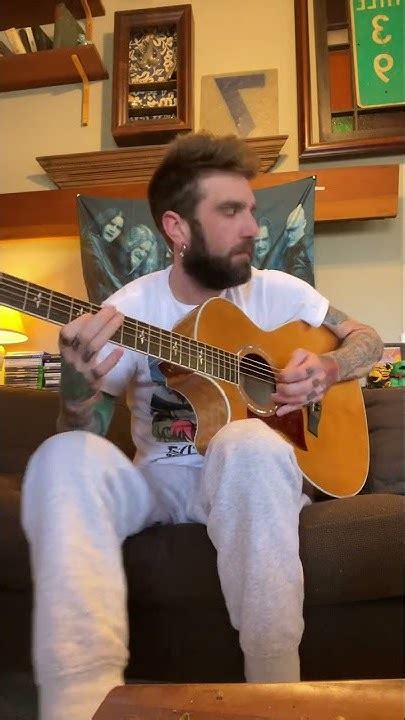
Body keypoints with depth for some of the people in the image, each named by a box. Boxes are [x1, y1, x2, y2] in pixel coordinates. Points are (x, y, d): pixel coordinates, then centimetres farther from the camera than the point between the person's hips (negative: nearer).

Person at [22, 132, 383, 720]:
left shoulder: (278, 291, 0)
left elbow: (367, 339, 12)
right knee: (64, 457, -29)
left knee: (249, 443, -37)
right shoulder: (129, 309, -5)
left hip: (247, 475, 0)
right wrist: (79, 386, -32)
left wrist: (326, 370, -12)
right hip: (160, 478, 1)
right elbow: (83, 431, -7)